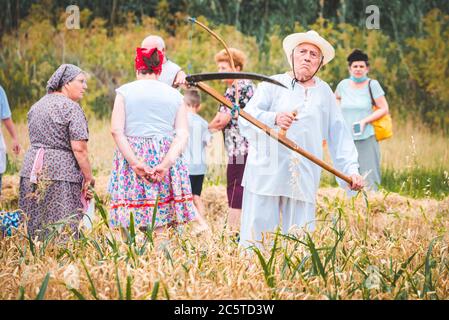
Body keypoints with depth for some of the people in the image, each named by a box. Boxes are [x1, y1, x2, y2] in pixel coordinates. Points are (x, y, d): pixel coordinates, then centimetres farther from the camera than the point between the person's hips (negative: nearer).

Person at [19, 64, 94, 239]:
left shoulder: (36, 106, 17)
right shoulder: (71, 108, -8)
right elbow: (79, 148, -14)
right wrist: (88, 177, -6)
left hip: (31, 168, 7)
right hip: (61, 172, -7)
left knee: (34, 227, 7)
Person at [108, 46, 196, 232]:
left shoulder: (125, 91, 4)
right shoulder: (174, 95, 9)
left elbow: (116, 130, -6)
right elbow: (183, 134, -2)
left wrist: (135, 162, -11)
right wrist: (166, 163, -11)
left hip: (132, 155, -2)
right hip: (165, 157, 2)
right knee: (159, 228, 4)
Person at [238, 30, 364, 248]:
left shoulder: (324, 92, 15)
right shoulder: (272, 85, 6)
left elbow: (338, 134, 15)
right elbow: (246, 118, -6)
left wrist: (351, 168, 3)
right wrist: (274, 118, -25)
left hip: (304, 181, 3)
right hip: (266, 176, -2)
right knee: (256, 237, -5)